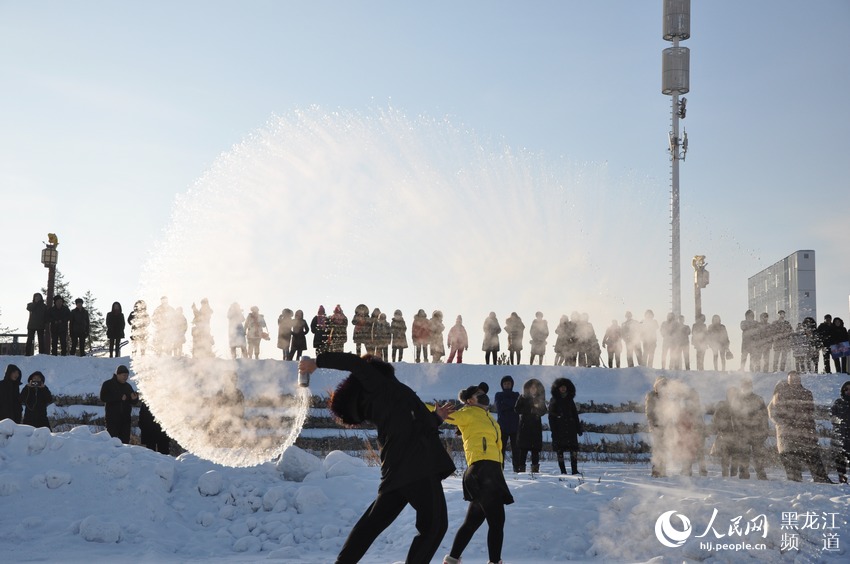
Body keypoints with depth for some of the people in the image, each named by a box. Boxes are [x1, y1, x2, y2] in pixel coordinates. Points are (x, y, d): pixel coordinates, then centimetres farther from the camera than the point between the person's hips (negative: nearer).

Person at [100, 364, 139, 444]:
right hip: (112, 417, -5)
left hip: (125, 417, 5)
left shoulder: (128, 386, 16)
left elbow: (133, 402, 18)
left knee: (125, 439, 2)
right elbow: (103, 398, -10)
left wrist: (135, 399, -7)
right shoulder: (108, 384, 1)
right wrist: (120, 398, -16)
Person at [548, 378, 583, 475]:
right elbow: (551, 416, -1)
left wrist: (579, 428, 12)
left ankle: (574, 470, -7)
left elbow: (575, 415, 18)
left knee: (574, 449, -8)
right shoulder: (554, 401, 4)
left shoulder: (570, 400, 15)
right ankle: (563, 471, 4)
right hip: (559, 430, -3)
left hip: (570, 428, 3)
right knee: (560, 450, -1)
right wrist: (553, 430, -10)